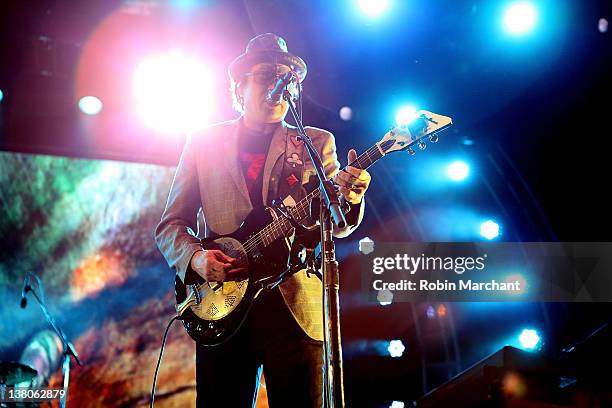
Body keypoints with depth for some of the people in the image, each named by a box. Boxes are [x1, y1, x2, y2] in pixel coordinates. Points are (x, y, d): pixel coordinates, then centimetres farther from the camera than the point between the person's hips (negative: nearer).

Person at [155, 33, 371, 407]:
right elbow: (171, 224, 9)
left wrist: (349, 197, -20)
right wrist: (196, 258, -11)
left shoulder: (316, 143, 10)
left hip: (296, 306, 0)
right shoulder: (204, 142, 9)